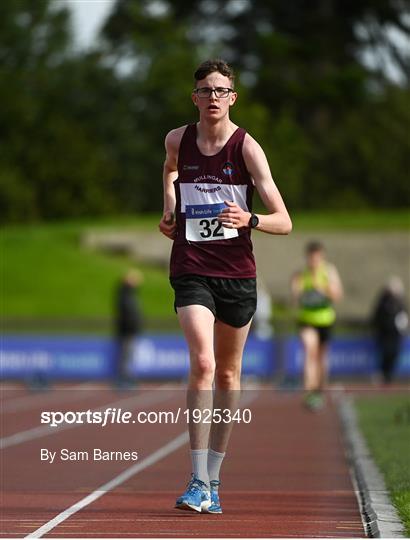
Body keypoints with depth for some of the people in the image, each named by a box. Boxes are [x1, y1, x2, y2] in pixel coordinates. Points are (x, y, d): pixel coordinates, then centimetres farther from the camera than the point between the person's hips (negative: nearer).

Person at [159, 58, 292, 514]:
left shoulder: (246, 147, -7)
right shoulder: (177, 140, 1)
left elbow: (284, 222, -12)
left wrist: (249, 219, -31)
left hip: (237, 271, 0)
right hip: (192, 269, 0)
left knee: (228, 373, 11)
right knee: (202, 363, -20)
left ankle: (213, 478, 25)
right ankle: (198, 482, -21)